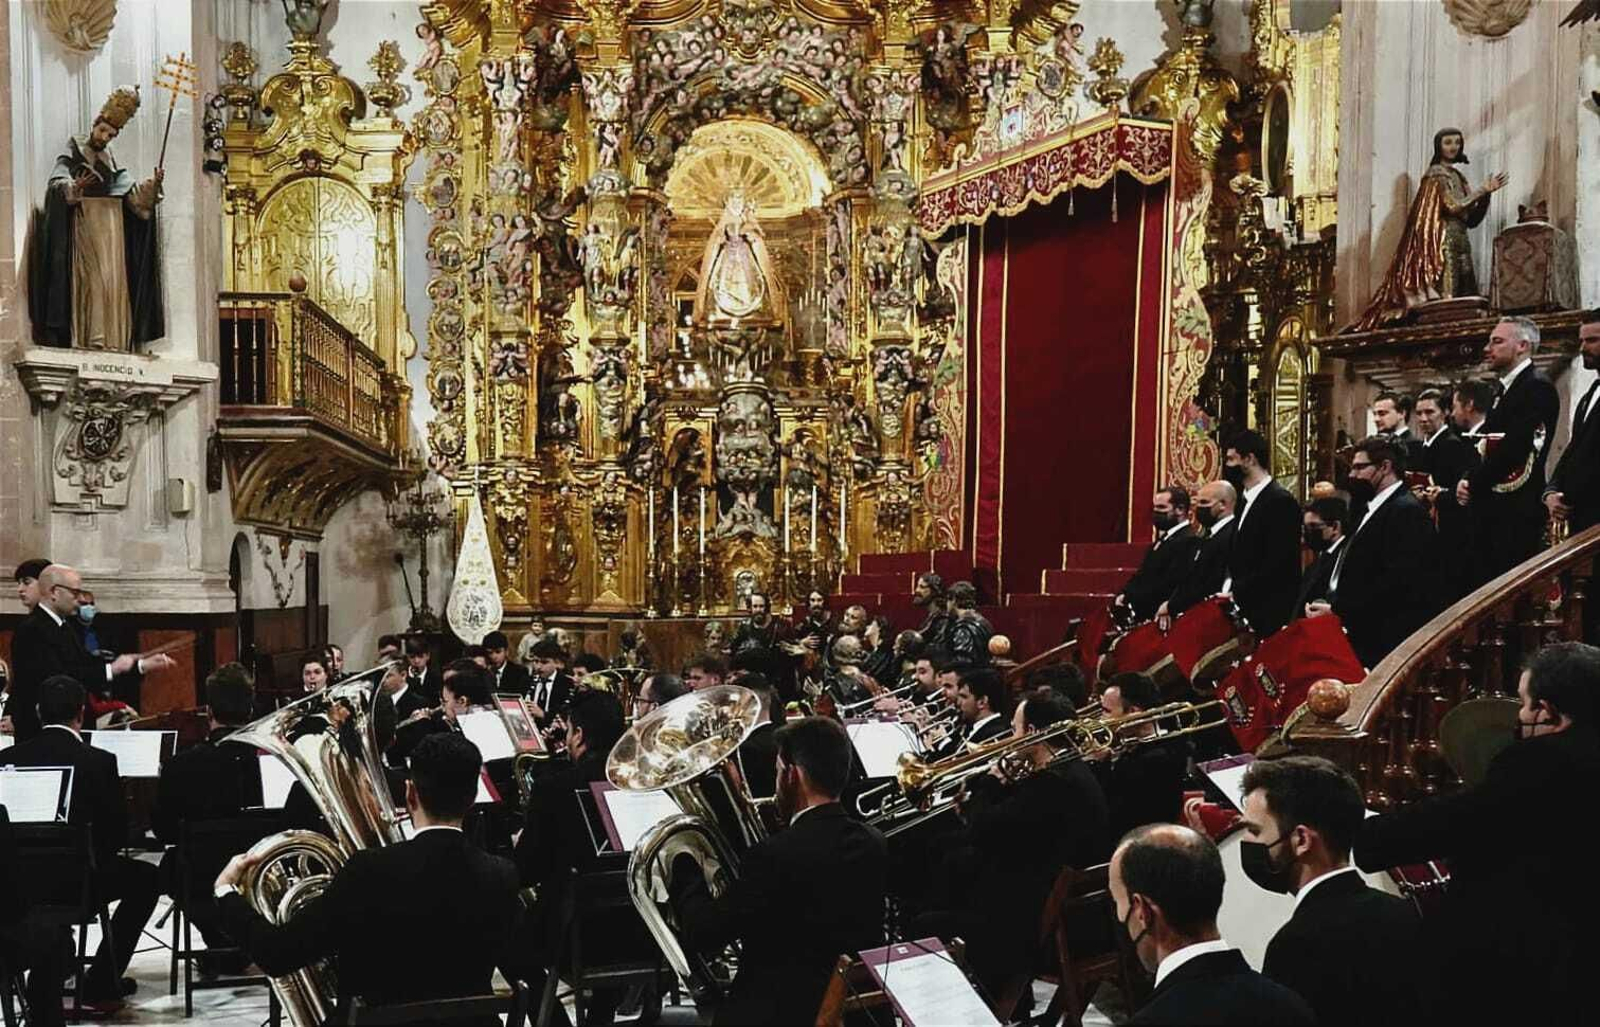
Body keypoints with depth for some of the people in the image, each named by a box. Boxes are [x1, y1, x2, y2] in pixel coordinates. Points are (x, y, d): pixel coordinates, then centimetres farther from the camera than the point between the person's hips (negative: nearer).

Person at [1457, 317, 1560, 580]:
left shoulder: (1537, 388, -9)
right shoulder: (1506, 389, 20)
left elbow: (1514, 447, -19)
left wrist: (1473, 483, -10)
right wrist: (1470, 481, 0)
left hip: (1517, 511, -9)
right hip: (1495, 509, 9)